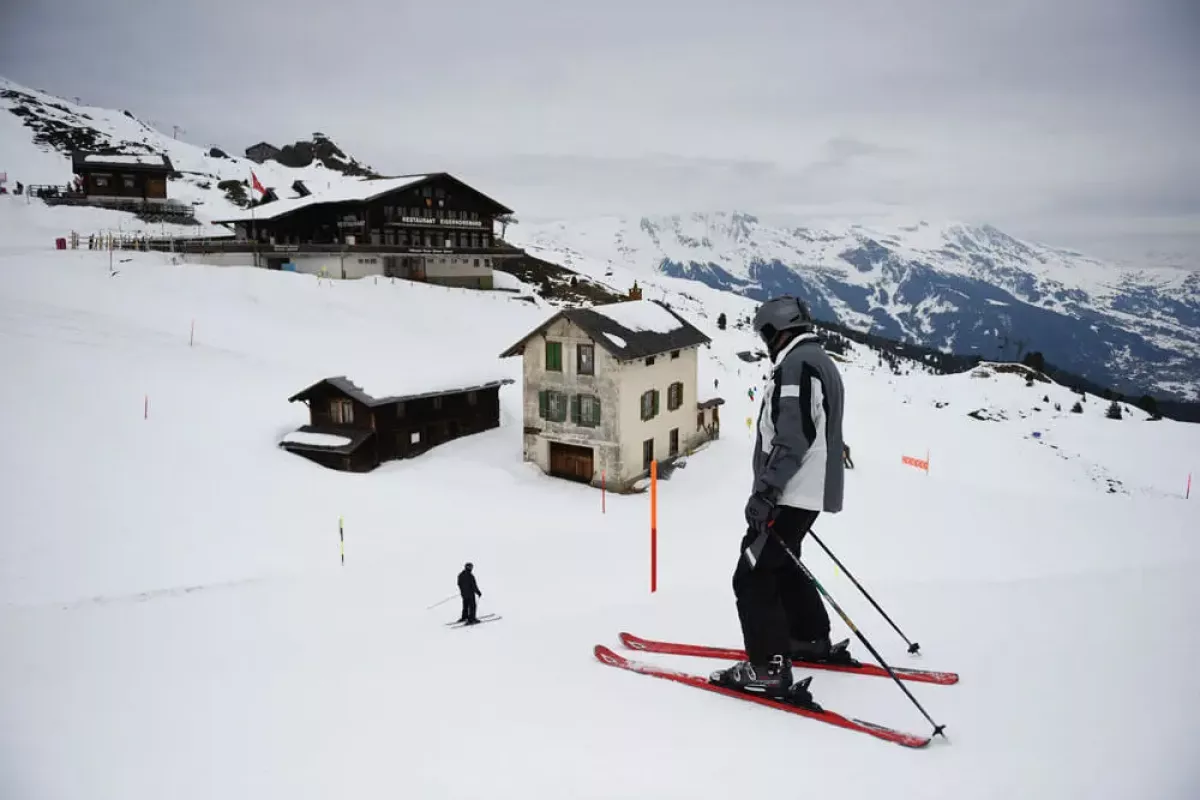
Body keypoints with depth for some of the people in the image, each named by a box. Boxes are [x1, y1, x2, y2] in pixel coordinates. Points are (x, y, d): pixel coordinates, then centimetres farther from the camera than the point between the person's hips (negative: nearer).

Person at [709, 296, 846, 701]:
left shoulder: (797, 363, -15)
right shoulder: (820, 361, 19)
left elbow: (793, 437, -25)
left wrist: (766, 490, -27)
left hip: (791, 492, -11)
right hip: (810, 490, 11)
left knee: (752, 576, -8)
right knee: (781, 565, 25)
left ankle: (769, 668, -6)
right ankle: (813, 639, 38)